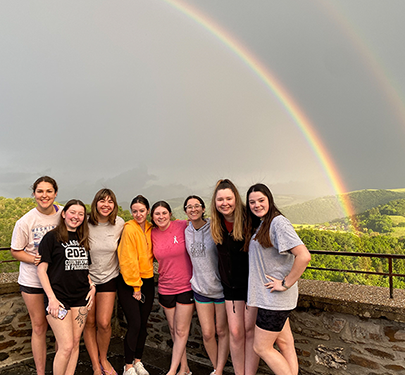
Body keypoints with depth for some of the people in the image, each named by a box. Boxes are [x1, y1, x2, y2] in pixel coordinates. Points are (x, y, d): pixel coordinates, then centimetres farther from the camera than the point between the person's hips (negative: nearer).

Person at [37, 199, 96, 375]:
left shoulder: (83, 240, 11)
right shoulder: (52, 237, -5)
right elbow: (41, 269, -7)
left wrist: (92, 286, 6)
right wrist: (52, 297, -13)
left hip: (81, 298, 5)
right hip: (59, 298, -5)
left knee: (75, 342, 11)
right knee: (66, 346, -5)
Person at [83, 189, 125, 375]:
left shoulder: (119, 224, -8)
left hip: (109, 278, 1)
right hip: (86, 278, 0)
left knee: (104, 323, -1)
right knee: (89, 323, 8)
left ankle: (103, 359, 27)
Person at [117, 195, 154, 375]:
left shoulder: (150, 229, 4)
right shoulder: (129, 229, -14)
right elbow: (128, 260, -16)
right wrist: (135, 287, -12)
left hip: (147, 281, 6)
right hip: (129, 282, -6)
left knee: (143, 323, 12)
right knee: (134, 323, -5)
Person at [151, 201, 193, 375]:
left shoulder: (183, 226, -13)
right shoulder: (152, 234, -2)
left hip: (186, 286, -4)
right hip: (165, 287, 4)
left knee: (181, 330, 5)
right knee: (173, 330, 15)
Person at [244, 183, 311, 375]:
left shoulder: (278, 222, -18)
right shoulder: (259, 225, 10)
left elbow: (304, 256, -27)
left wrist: (286, 284, -20)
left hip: (274, 298, -9)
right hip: (267, 296, 9)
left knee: (261, 347, 3)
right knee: (284, 343, 17)